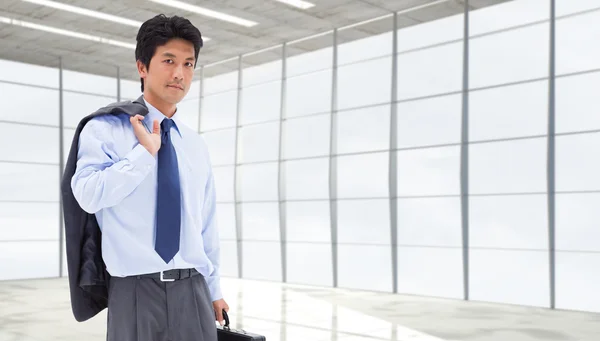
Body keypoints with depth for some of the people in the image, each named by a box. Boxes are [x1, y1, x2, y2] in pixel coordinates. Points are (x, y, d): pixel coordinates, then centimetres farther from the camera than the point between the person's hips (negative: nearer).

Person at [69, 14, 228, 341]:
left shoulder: (196, 145, 10)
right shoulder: (105, 129, -3)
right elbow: (89, 195, -20)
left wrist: (213, 289, 15)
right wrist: (146, 151, -15)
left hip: (192, 290, 4)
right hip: (135, 292, -3)